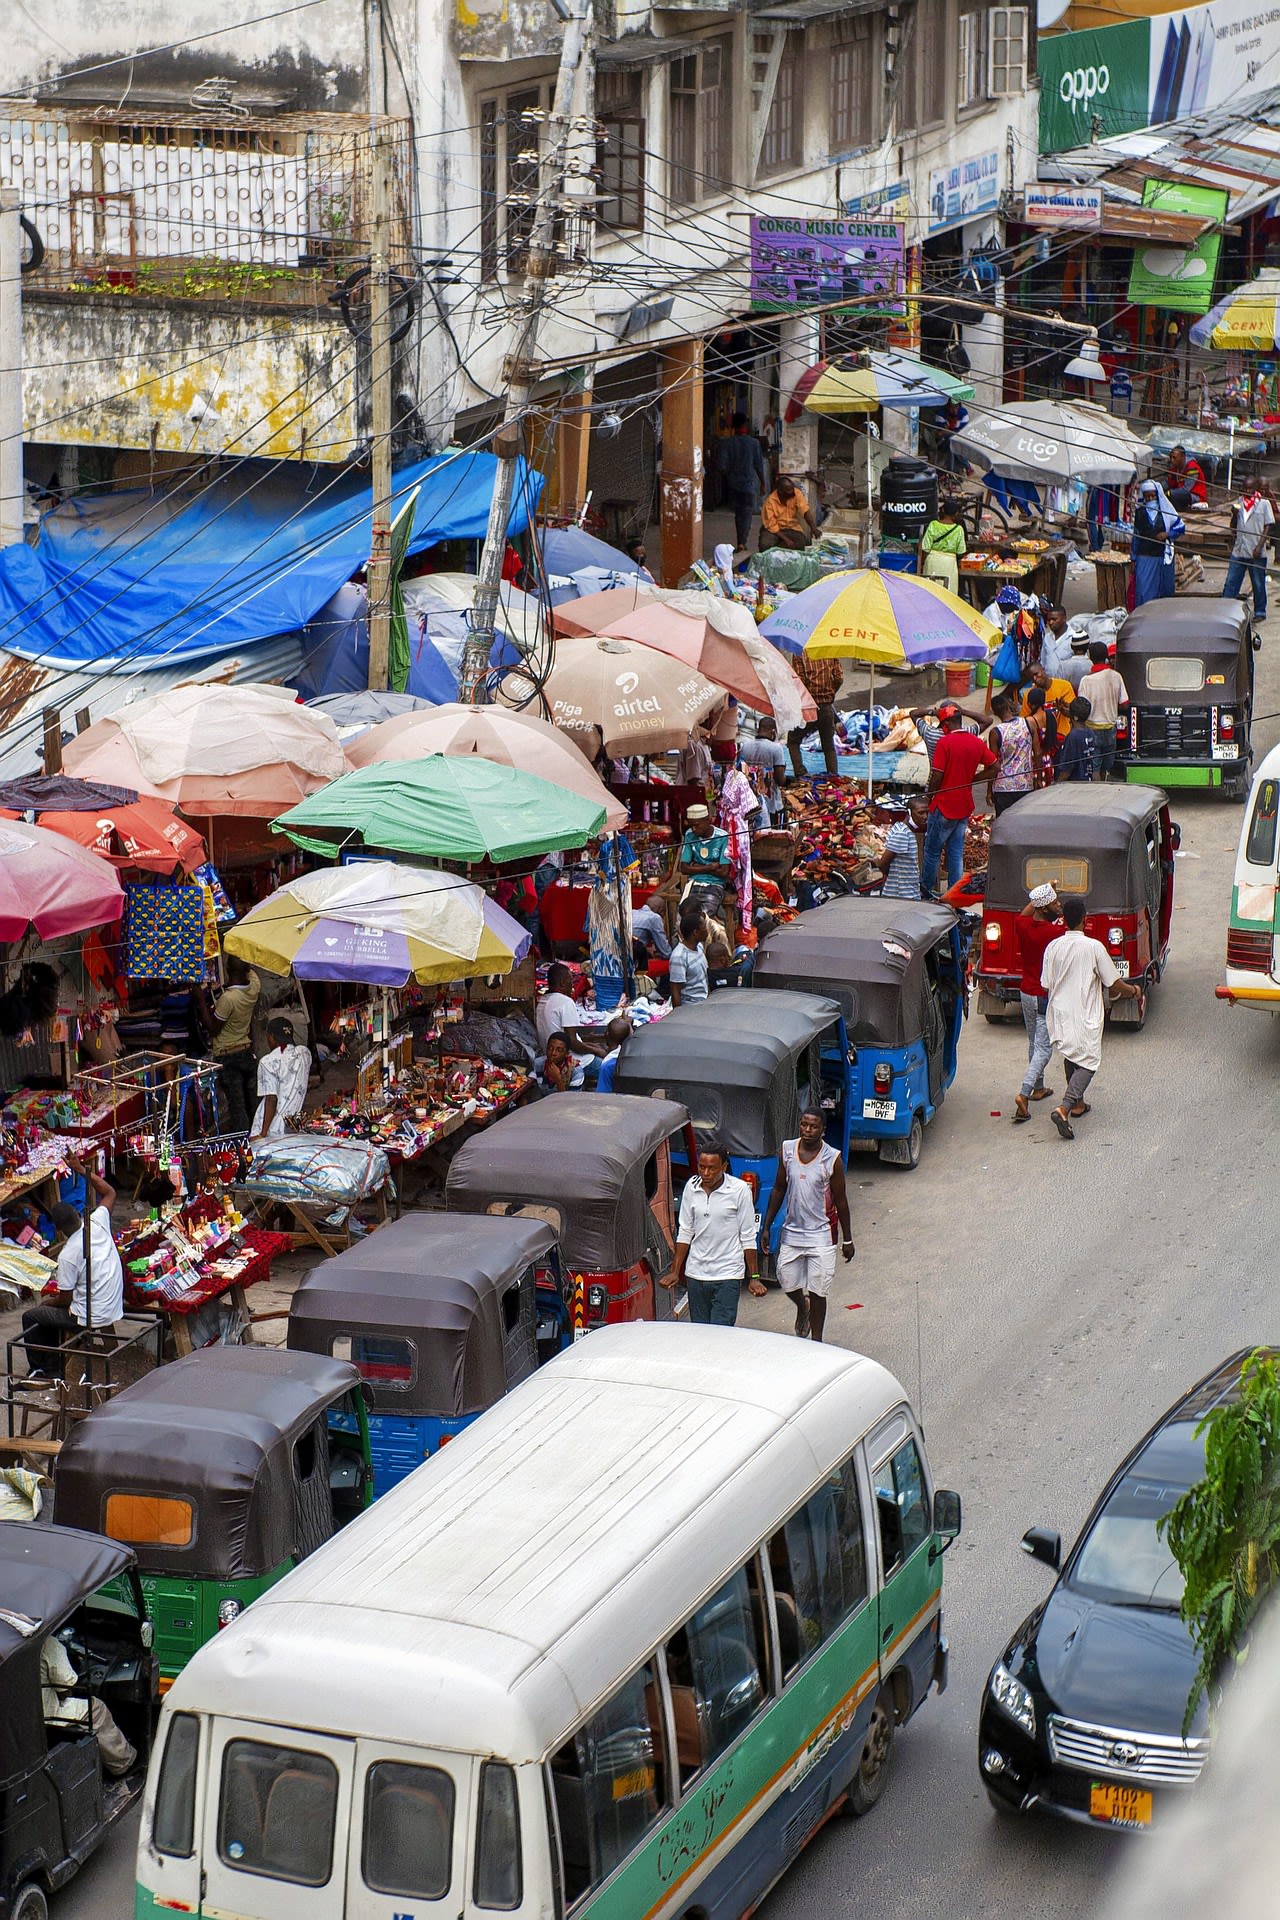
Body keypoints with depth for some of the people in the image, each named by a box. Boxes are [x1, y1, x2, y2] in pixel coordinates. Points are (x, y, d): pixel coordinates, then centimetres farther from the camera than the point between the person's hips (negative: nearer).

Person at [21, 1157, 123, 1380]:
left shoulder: (68, 1256, -23)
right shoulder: (98, 1224, -9)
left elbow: (65, 1298, -13)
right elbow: (110, 1193, 10)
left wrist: (46, 1303, 8)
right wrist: (81, 1169, 8)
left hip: (90, 1317, -7)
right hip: (113, 1309, 7)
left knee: (31, 1317, 11)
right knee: (51, 1312, 29)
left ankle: (38, 1370, 24)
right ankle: (54, 1369, 31)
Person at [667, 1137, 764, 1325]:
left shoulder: (739, 1190, -7)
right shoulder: (692, 1187, 3)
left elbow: (748, 1237, -3)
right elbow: (685, 1232, 11)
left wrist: (753, 1277, -4)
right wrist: (675, 1272, 7)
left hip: (727, 1276, -4)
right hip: (696, 1273, 4)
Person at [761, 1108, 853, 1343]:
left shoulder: (832, 1159, -12)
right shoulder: (788, 1149, -2)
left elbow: (840, 1201, -4)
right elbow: (779, 1189, 9)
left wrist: (847, 1240, 0)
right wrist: (766, 1226, 8)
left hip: (820, 1235, -3)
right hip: (791, 1231, 4)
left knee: (817, 1292, 2)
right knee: (787, 1282, 11)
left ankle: (816, 1341, 16)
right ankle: (803, 1308, 44)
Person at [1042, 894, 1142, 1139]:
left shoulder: (1053, 947, -2)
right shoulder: (1094, 947, -14)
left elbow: (1047, 986, 6)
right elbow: (1114, 983, -9)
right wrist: (1133, 990, 12)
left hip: (1060, 1015, 5)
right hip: (1085, 1017, -5)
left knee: (1071, 1057, 25)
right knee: (1088, 1063, -1)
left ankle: (1077, 1103, 36)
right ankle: (1064, 1109, -19)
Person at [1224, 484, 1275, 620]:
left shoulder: (1264, 503, -3)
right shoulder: (1239, 503, 9)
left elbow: (1268, 527, -4)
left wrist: (1259, 546, -13)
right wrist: (1234, 515, -6)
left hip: (1256, 553, -4)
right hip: (1239, 550, 4)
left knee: (1258, 584, 6)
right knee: (1231, 582, 2)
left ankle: (1260, 612, 16)